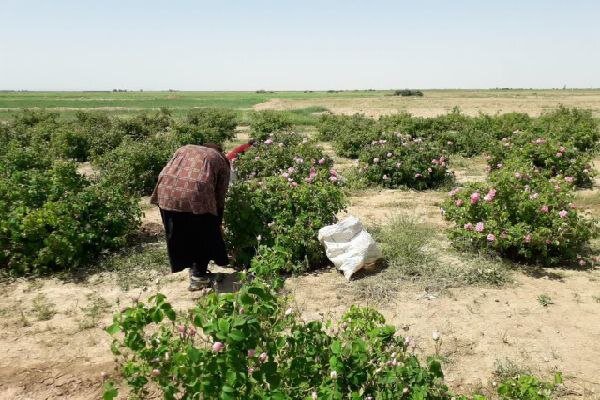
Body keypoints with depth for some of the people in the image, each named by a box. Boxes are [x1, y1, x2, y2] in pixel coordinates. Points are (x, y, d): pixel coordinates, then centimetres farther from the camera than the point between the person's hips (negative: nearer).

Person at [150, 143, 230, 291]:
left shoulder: (184, 148, 32)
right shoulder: (221, 160, 22)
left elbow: (164, 172, 22)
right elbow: (219, 199, 18)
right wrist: (218, 225, 29)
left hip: (167, 192, 4)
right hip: (196, 195, -4)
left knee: (179, 234, 23)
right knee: (204, 235, 18)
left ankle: (193, 267, 38)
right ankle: (198, 276, 22)